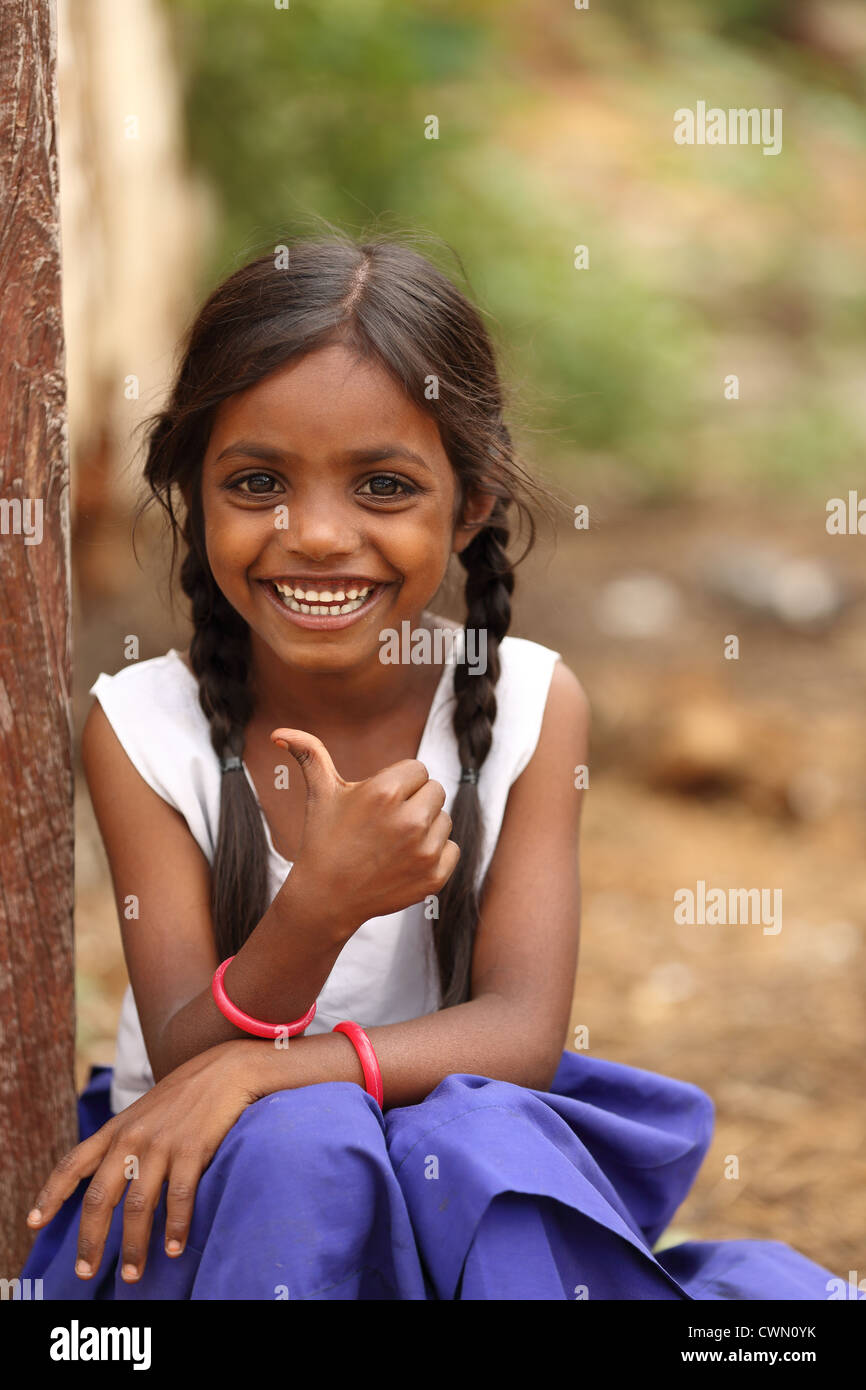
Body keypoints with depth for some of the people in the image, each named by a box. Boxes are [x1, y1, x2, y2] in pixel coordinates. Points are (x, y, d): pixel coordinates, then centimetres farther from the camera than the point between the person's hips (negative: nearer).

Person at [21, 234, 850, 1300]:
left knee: (491, 1132, -32)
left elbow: (522, 1031, -15)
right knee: (297, 1135, -33)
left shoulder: (532, 704, -6)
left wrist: (258, 1070, -31)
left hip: (452, 1174, 1)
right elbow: (185, 1060, -14)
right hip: (199, 1204, -1)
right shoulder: (143, 728, -9)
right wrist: (319, 907, -35)